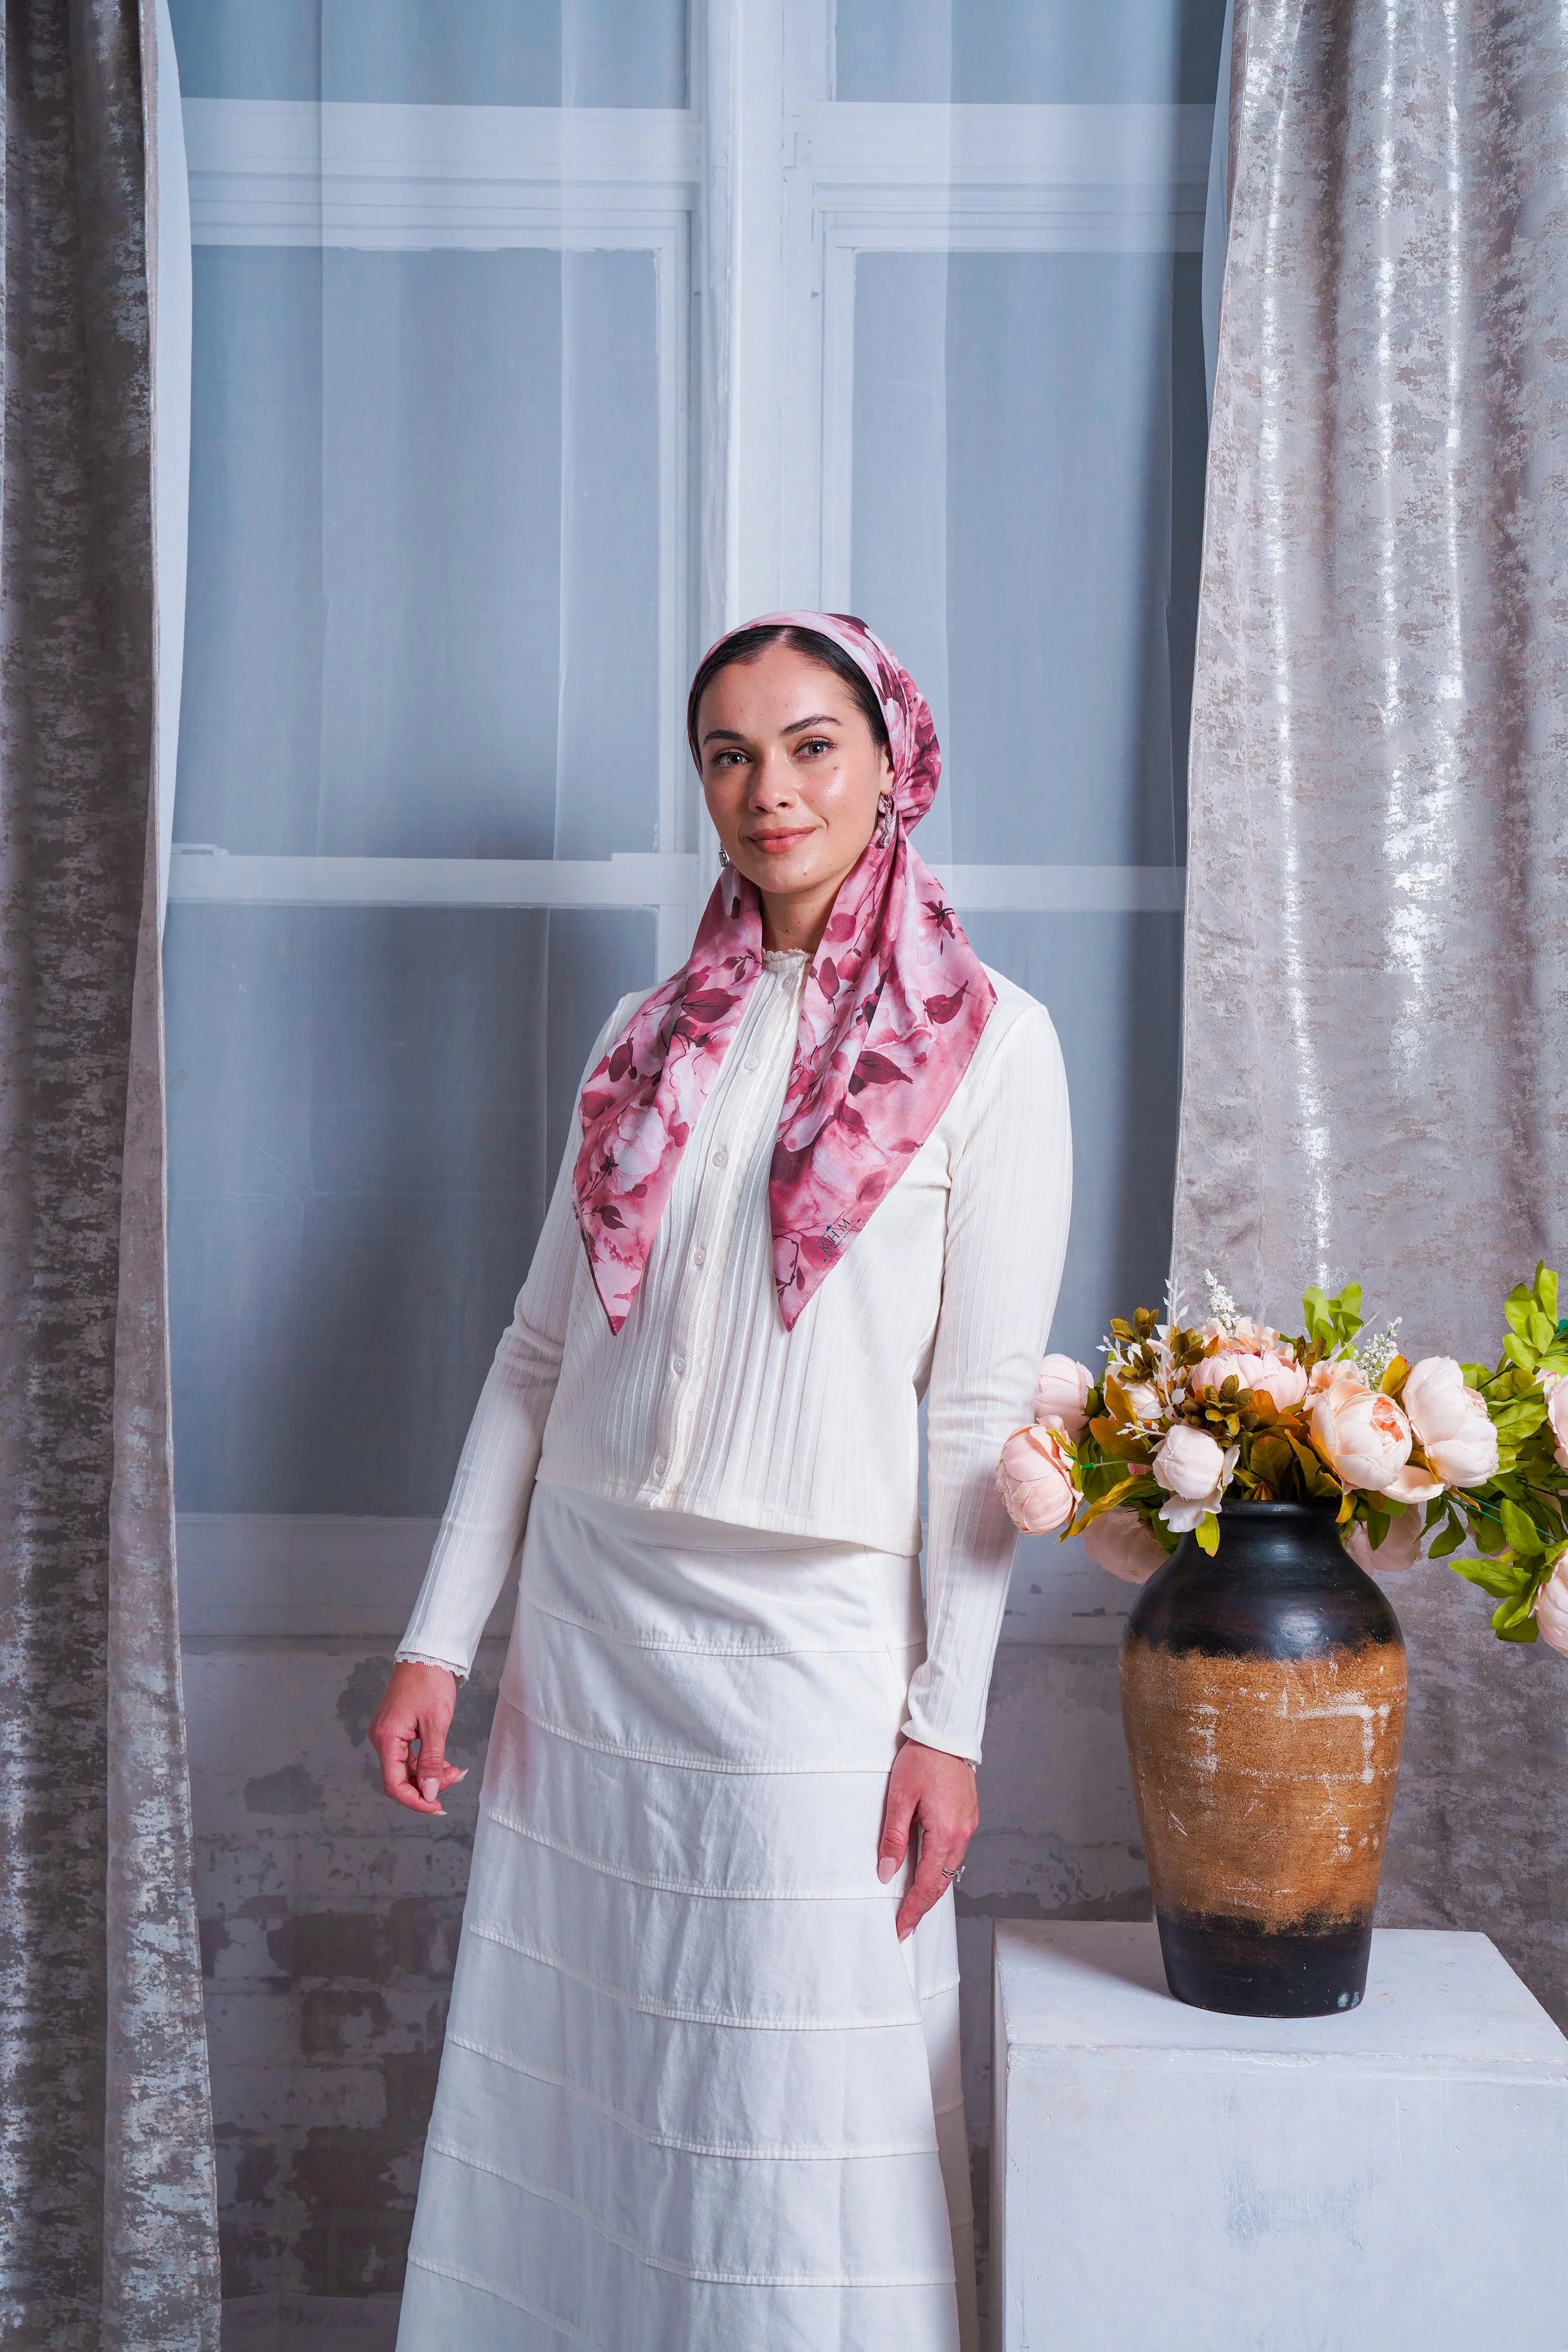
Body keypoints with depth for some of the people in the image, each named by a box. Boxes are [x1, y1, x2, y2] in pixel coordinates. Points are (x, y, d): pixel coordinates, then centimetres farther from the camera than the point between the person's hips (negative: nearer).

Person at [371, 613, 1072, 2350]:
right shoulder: (651, 1038, 10)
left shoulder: (987, 1041, -2)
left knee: (799, 2134, 1)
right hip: (587, 1615, 4)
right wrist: (439, 1636, 6)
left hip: (814, 1632, -4)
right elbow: (538, 1352, 11)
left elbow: (987, 1407, -6)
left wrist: (947, 1717, -9)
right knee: (568, 2086, 10)